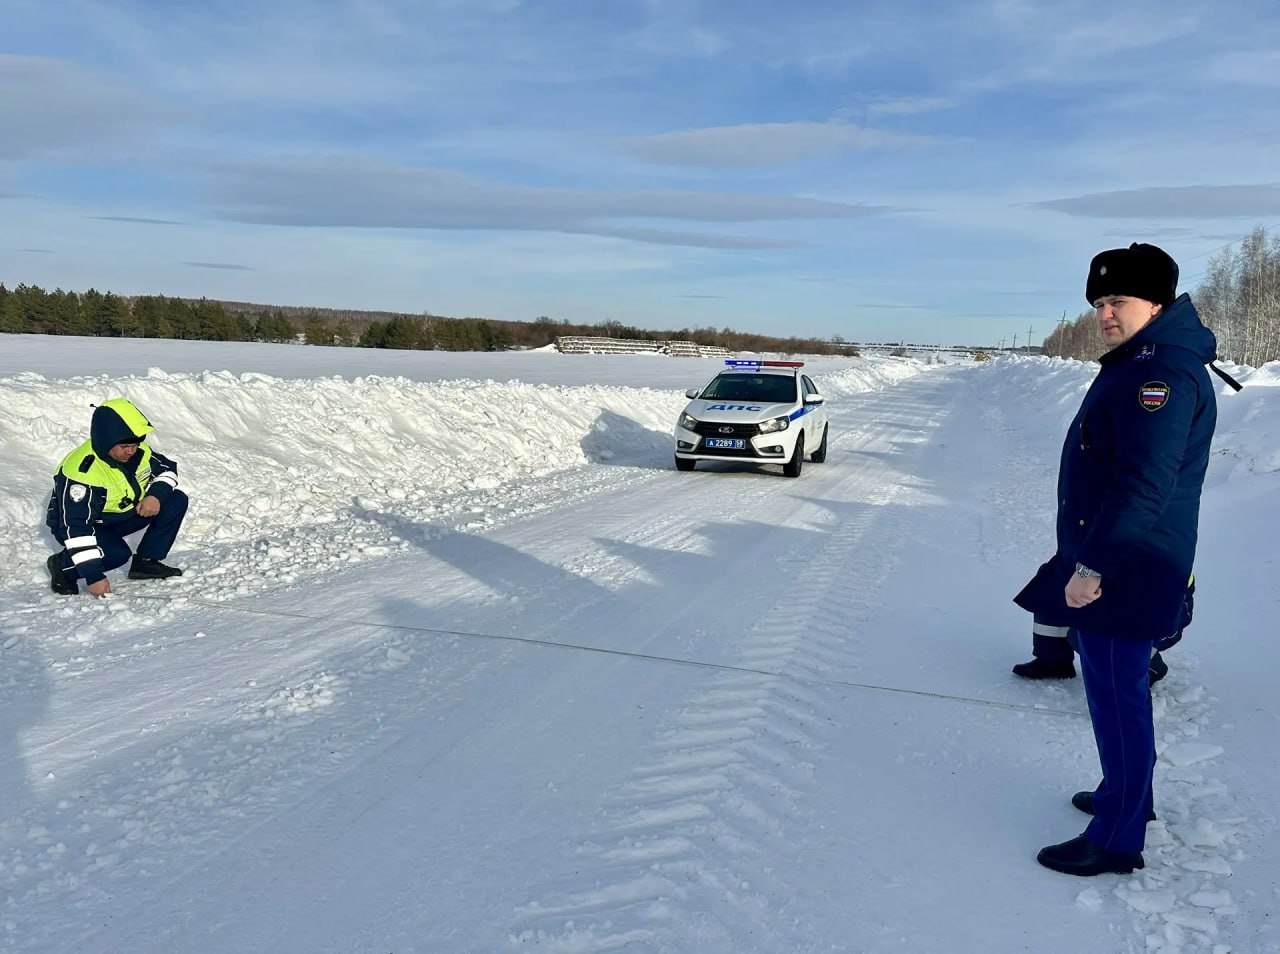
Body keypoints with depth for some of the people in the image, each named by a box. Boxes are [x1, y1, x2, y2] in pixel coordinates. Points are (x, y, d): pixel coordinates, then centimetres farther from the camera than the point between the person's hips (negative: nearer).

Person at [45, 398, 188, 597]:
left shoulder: (138, 452, -12)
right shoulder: (81, 472, -33)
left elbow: (167, 469, 7)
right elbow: (77, 528, -35)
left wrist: (156, 495, -18)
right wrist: (94, 576, -37)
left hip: (121, 515, 7)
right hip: (84, 523, -7)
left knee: (176, 501, -9)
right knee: (117, 553, -36)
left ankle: (146, 562, -1)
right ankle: (63, 566, -6)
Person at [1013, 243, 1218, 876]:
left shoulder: (1163, 372, -20)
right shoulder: (1140, 365, 14)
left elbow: (1143, 486, -28)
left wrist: (1093, 564, -25)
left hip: (1122, 572, -11)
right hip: (1107, 559, 11)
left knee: (1116, 694, -2)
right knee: (1118, 688, 22)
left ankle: (1117, 839, 10)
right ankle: (1127, 793, 39)